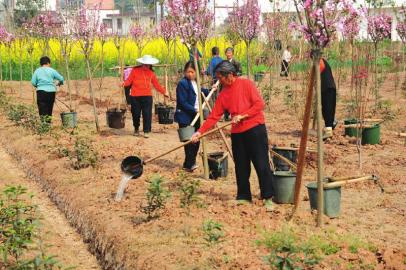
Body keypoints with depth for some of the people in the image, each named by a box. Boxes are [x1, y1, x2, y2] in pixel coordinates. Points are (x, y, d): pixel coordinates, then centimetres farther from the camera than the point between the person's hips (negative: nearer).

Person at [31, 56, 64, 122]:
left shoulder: (37, 71, 5)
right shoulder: (52, 70, 3)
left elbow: (33, 82, 0)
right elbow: (61, 79, 5)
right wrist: (59, 83, 27)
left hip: (41, 91, -1)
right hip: (51, 91, 1)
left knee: (42, 109, -2)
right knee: (49, 108, 12)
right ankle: (48, 121, 15)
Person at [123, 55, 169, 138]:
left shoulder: (151, 73, 8)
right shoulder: (135, 70, 1)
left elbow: (157, 85, 15)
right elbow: (129, 80, 2)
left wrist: (164, 91, 11)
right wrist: (124, 83, -19)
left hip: (147, 97, 1)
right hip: (135, 97, -1)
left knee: (147, 114, -7)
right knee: (136, 114, 7)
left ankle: (146, 131, 4)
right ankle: (136, 129, 31)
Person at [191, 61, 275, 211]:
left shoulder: (246, 84, -4)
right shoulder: (223, 94, 9)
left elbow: (259, 104, -10)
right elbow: (214, 116, 8)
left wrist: (242, 115, -16)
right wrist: (200, 132, 0)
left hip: (255, 129, -5)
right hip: (237, 132, 5)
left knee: (262, 165, -4)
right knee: (241, 167, 9)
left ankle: (268, 198, 2)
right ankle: (243, 196, 20)